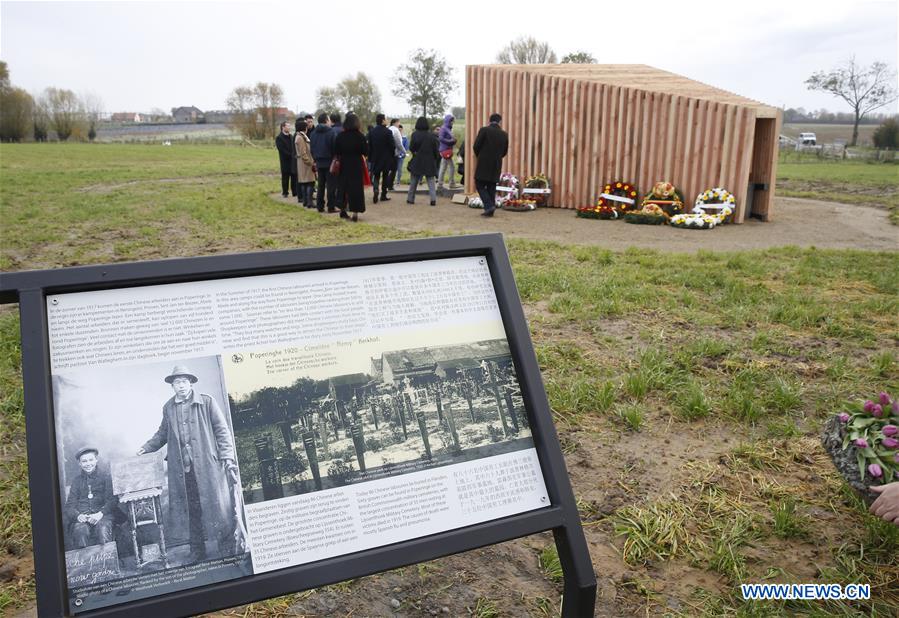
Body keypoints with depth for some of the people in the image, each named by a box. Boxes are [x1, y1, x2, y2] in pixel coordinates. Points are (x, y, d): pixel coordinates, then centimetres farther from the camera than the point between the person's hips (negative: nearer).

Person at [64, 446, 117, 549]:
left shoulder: (105, 476, 13)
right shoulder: (77, 481, 22)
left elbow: (113, 500, 4)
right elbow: (69, 506, 12)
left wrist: (101, 513, -16)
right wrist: (78, 515, -11)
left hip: (103, 514, -2)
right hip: (82, 517, 2)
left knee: (103, 527, -35)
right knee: (80, 529, -32)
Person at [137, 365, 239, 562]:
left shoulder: (207, 402, 0)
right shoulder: (168, 408, 10)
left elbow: (222, 430, -1)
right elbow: (163, 433, 24)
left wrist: (227, 457, -8)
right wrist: (146, 448, 11)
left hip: (207, 466, -3)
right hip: (181, 469, 3)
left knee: (216, 507, -1)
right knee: (191, 510, 8)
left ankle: (226, 552, 10)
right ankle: (197, 552, 20)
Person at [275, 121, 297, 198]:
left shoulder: (291, 137, 14)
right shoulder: (279, 138, -5)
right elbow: (282, 150, -13)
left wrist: (295, 155, -3)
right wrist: (291, 156, -16)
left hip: (293, 160, 5)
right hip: (285, 161, -5)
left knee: (294, 176, 4)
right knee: (285, 177, 2)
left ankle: (295, 192, 11)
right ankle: (285, 193, 11)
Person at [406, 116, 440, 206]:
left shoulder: (415, 134, -11)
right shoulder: (431, 135, -4)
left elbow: (411, 148, -12)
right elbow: (435, 149, -1)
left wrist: (414, 152, 9)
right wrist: (438, 157, 15)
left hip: (417, 162, -1)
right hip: (430, 162, 1)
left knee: (413, 182, 11)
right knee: (431, 181, 6)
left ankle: (410, 199, 17)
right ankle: (433, 199, -6)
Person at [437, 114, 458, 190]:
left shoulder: (449, 129, 17)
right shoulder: (443, 128, -10)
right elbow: (441, 138, -19)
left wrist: (453, 141, 3)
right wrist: (450, 141, -18)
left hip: (448, 150, 9)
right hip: (445, 150, -9)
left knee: (443, 168, 9)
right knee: (452, 166, -7)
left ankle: (440, 184, 12)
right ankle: (452, 183, -2)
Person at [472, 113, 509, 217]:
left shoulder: (484, 130, -8)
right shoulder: (504, 134, 4)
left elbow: (476, 147, -8)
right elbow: (504, 152, 11)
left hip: (483, 165, -4)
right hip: (496, 166, 4)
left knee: (480, 186, 3)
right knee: (491, 187, 11)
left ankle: (489, 206, -13)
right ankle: (489, 211, 11)